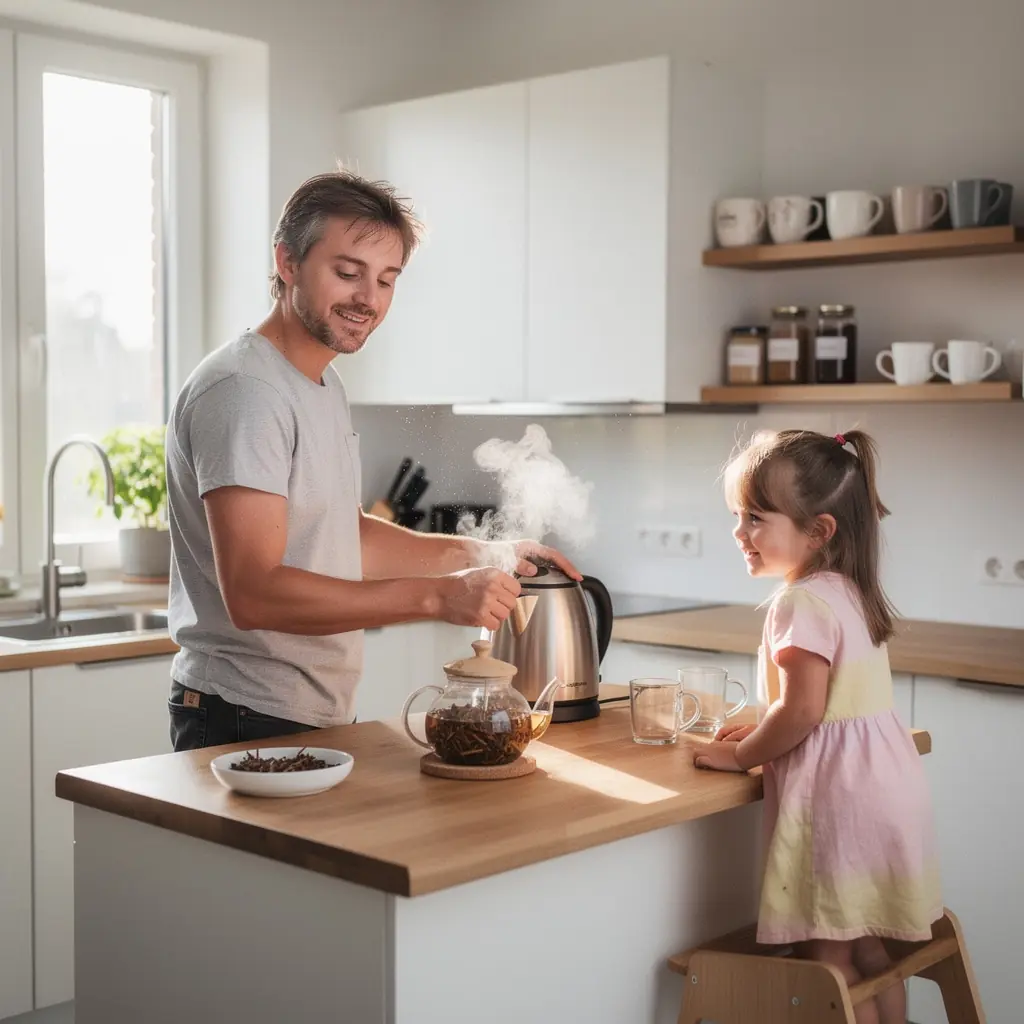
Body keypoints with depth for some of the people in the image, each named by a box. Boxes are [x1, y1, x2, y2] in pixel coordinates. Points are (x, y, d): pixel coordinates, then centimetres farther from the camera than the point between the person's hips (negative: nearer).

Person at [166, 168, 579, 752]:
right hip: (247, 724, -9)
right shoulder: (244, 391, -20)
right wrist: (436, 596, -32)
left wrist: (482, 555, 9)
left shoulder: (325, 386, 12)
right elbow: (254, 593, -28)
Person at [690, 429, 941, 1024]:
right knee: (870, 956, 18)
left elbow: (803, 711, -22)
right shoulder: (853, 592, 12)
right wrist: (766, 735, 17)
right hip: (886, 789, 10)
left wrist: (742, 755, -8)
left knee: (829, 960, -1)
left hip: (839, 801, -10)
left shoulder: (804, 602, -17)